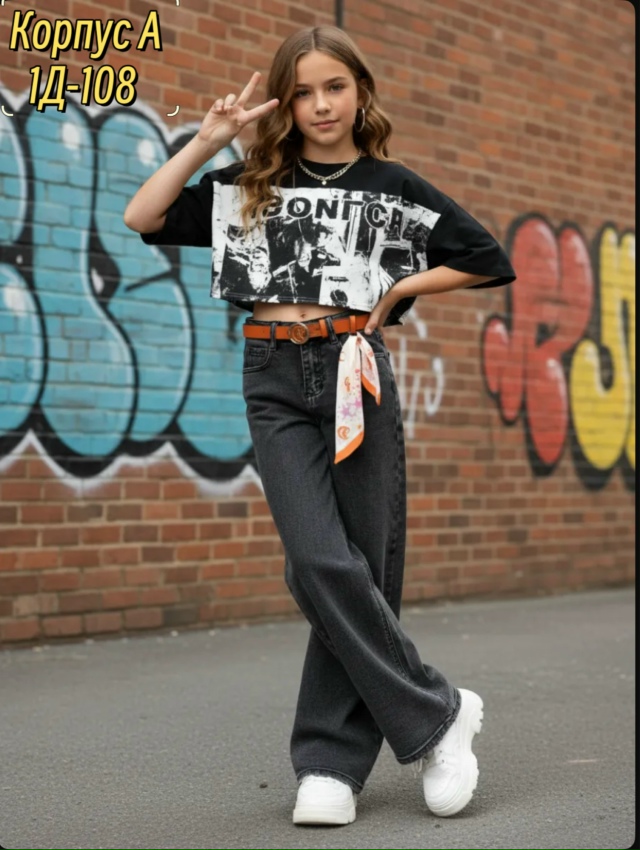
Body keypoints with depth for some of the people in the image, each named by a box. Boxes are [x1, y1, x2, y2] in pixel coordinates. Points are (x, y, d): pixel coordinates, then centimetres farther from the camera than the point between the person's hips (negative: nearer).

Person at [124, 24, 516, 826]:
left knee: (365, 566, -1)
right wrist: (206, 140, 1)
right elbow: (142, 218, 5)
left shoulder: (392, 185, 8)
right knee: (322, 564, -14)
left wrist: (398, 290, 3)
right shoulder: (251, 185, 12)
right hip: (275, 379, 0)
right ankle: (435, 713, 1)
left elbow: (488, 260, 10)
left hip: (354, 371, 0)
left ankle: (331, 761, 10)